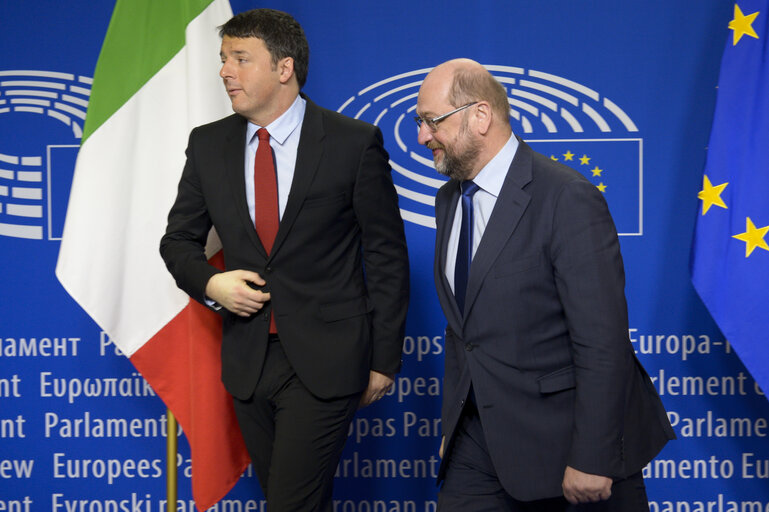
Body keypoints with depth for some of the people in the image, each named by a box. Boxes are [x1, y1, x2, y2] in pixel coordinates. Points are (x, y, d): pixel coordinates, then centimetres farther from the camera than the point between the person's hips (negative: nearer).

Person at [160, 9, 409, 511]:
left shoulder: (354, 142, -6)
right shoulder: (208, 144, 6)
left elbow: (387, 256, -2)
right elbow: (179, 239, 15)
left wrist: (384, 358, -4)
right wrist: (209, 282, -8)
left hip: (325, 359, -4)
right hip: (248, 359, 5)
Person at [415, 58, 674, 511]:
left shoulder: (568, 200, -18)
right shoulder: (450, 200, 8)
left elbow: (602, 343, -20)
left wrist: (591, 461, -21)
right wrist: (453, 423, 16)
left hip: (562, 437, -6)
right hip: (479, 439, 7)